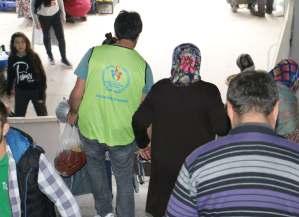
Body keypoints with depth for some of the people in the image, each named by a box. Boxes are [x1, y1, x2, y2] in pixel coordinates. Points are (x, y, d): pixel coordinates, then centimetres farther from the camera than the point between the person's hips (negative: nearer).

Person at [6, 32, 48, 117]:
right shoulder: (12, 59, -6)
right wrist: (9, 90, 13)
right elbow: (10, 75, 8)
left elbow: (42, 75, -13)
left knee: (42, 115, 13)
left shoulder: (33, 56, -15)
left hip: (36, 90, -2)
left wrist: (41, 94, -14)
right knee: (18, 116, 12)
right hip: (20, 92, 3)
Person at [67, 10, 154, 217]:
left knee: (95, 163, 31)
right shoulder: (142, 65, -11)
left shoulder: (94, 53, -13)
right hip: (124, 135, -1)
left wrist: (73, 112, 11)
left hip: (91, 129, 1)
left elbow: (77, 93, -10)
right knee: (125, 182, 20)